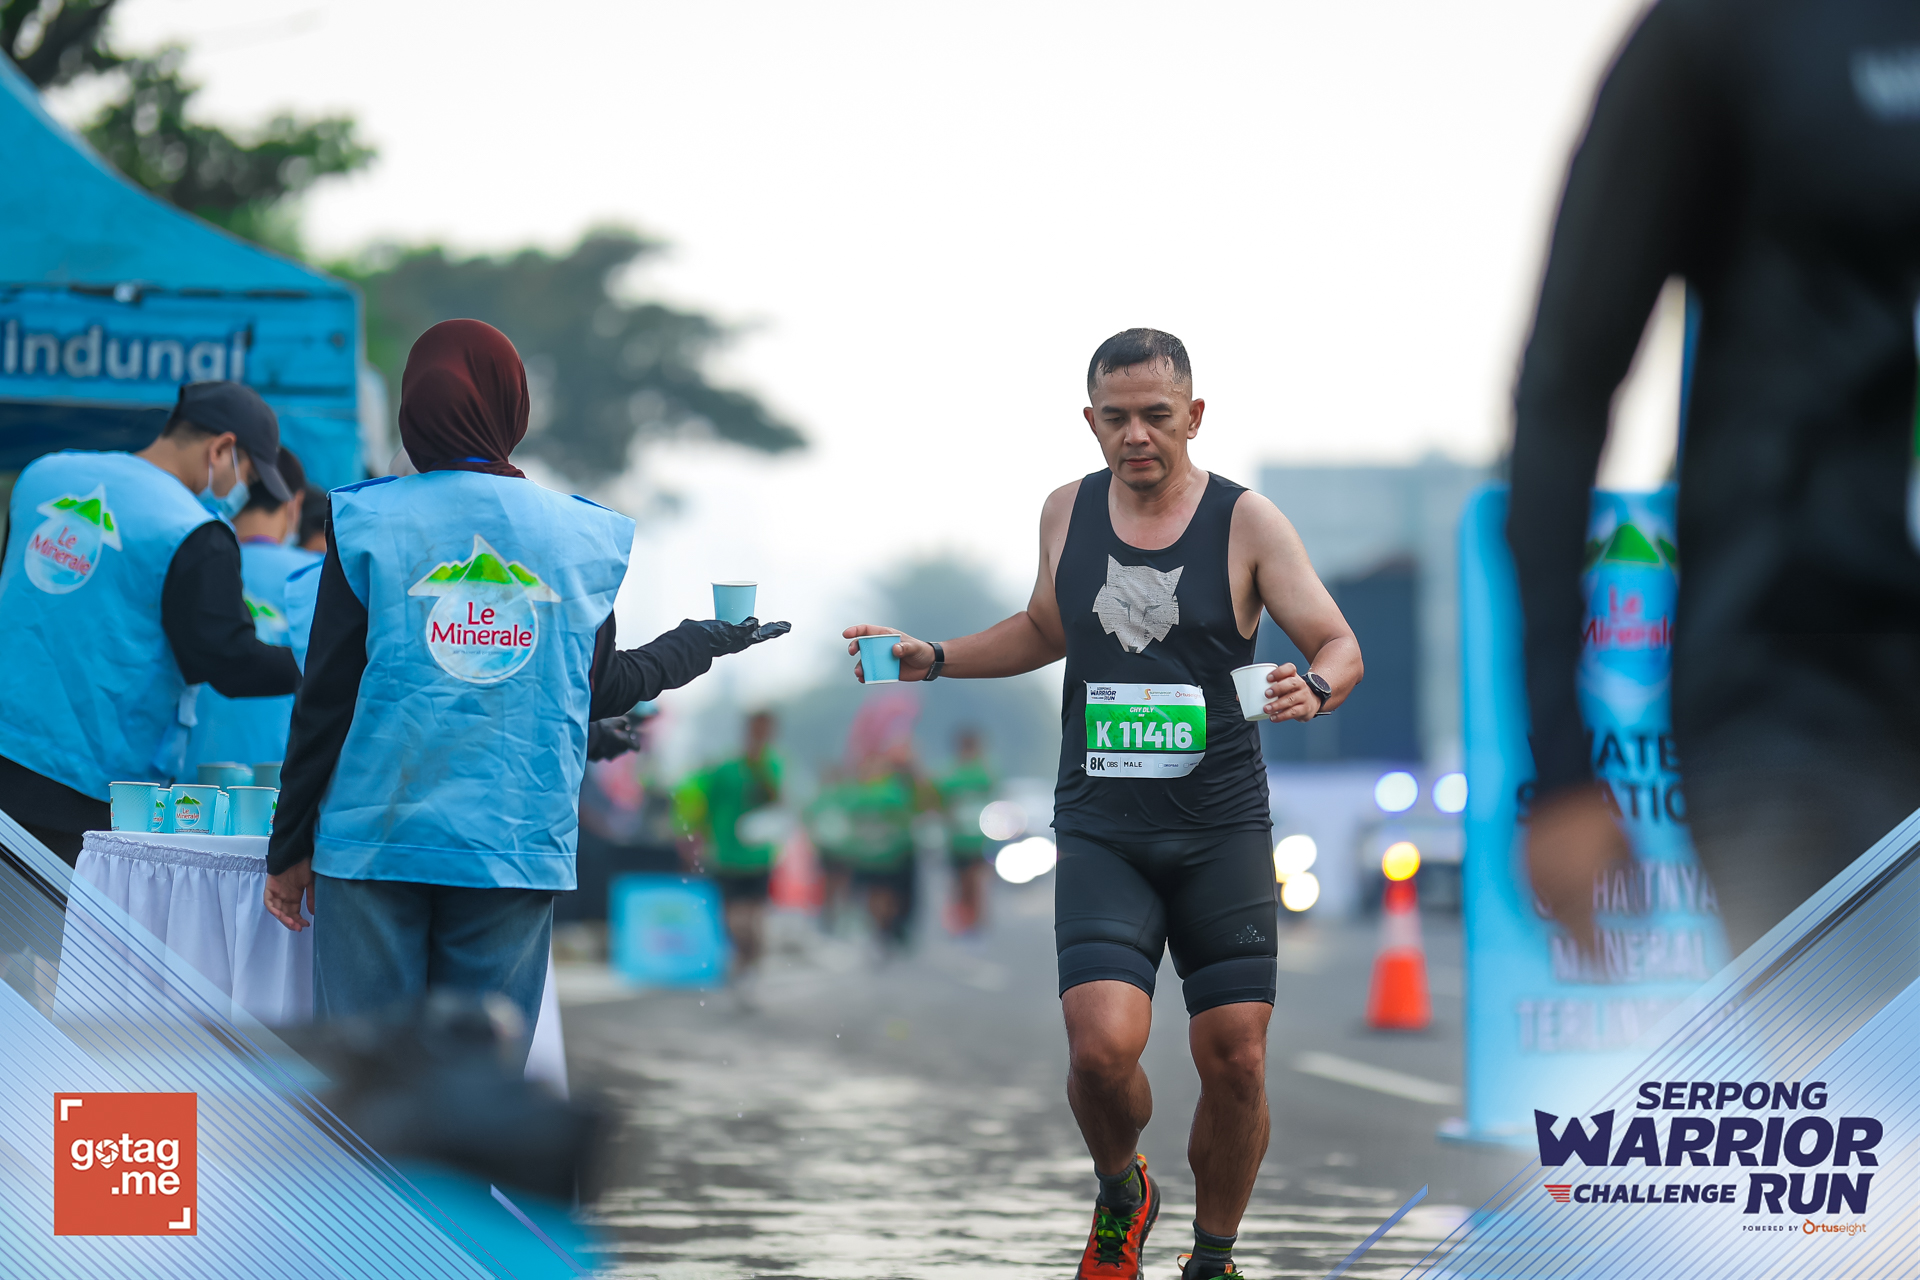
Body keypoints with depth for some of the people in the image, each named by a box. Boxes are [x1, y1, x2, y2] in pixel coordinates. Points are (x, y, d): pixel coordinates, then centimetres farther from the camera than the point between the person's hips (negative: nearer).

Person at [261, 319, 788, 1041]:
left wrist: (289, 848, 8)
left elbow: (325, 698, 0)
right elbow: (601, 691, 14)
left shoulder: (367, 522, -1)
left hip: (372, 842, -1)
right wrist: (707, 642, 32)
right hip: (516, 847, 1)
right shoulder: (585, 535, 3)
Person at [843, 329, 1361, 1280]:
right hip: (1100, 830, 1)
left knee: (1235, 1061, -3)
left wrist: (1315, 688, -26)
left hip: (1221, 830, -1)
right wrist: (932, 660, 14)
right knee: (1102, 1046, -17)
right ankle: (1121, 1195, 15)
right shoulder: (1068, 513, 7)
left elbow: (1341, 646, -3)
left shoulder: (1247, 522, -3)